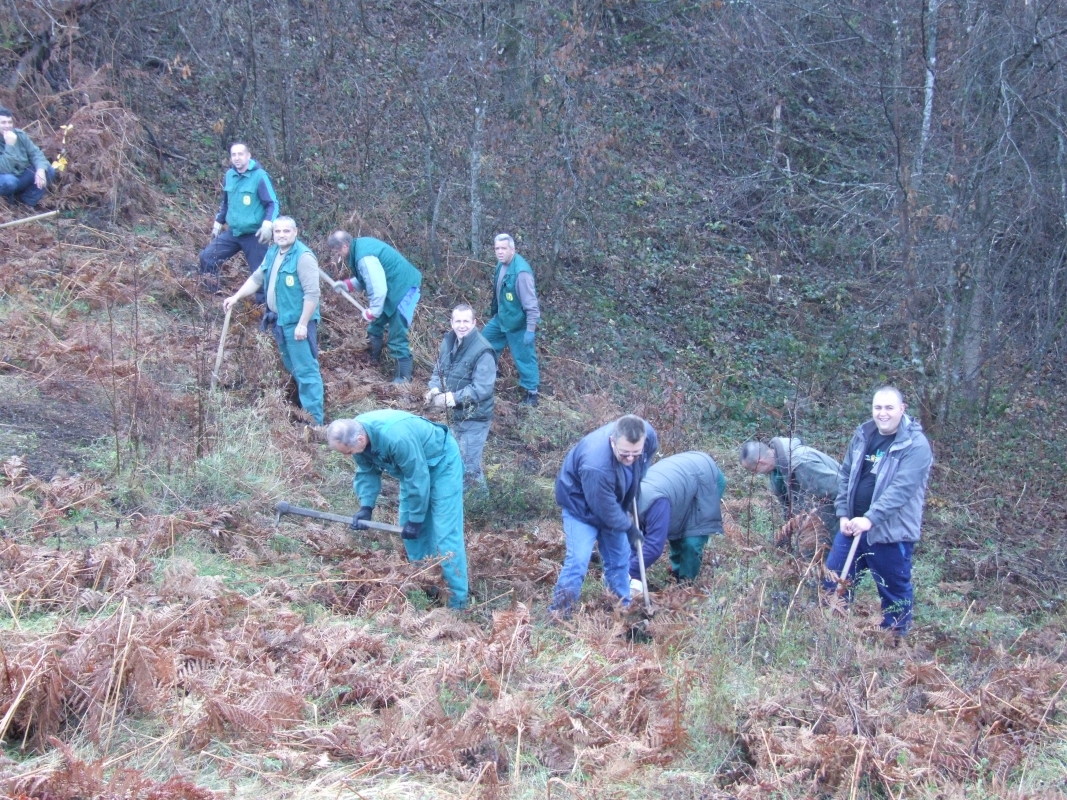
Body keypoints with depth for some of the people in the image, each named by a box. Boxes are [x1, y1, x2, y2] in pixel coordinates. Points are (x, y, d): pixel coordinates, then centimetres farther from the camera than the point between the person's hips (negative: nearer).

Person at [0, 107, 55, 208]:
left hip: (22, 175, 6)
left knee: (49, 171, -12)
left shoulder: (19, 134, -6)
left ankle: (27, 201, 0)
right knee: (8, 181, -40)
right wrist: (10, 145, -36)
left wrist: (41, 169, -24)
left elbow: (35, 153, -4)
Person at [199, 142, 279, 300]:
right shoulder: (229, 175, 4)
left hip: (254, 235, -6)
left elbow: (273, 204, -14)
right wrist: (218, 222, 23)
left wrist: (268, 224, -29)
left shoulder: (259, 176, -14)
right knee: (207, 256, 2)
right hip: (232, 233, 6)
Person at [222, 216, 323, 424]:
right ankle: (304, 411, 31)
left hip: (298, 322, -9)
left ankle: (314, 421, -7)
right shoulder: (272, 253, 10)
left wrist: (303, 324, -21)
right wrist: (236, 296, 10)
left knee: (306, 371, -8)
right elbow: (256, 279, 21)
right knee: (293, 369, 19)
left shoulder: (303, 256, -17)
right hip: (280, 321, 9)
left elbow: (312, 294, -20)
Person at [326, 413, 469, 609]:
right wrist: (366, 506, -14)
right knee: (409, 526, 8)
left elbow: (417, 479, -31)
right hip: (412, 467, 8)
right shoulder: (354, 434, -16)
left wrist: (415, 519, -21)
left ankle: (457, 601, -12)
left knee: (445, 533, -13)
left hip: (441, 462, -8)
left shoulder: (396, 438, -40)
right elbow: (366, 472, -1)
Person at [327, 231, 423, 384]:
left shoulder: (364, 258, -29)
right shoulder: (359, 246, 3)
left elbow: (378, 288, -30)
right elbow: (370, 278, 16)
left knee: (397, 337, -8)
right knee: (375, 327, 22)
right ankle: (373, 363, 38)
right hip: (393, 287, 11)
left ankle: (404, 378, 0)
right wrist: (346, 284, 6)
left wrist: (372, 312, -18)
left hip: (404, 288, -11)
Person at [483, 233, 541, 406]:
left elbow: (531, 303, -26)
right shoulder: (502, 264, -1)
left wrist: (530, 329, -26)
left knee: (523, 356, 1)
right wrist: (494, 312, 24)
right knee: (485, 342, 22)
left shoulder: (521, 271, -29)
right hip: (501, 318, 9)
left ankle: (532, 393, 13)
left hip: (517, 322, -9)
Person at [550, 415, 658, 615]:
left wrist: (634, 495, -1)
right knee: (578, 560, -16)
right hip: (582, 505, -7)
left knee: (619, 558, 13)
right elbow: (606, 509, -30)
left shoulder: (648, 435, -25)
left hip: (613, 502, 7)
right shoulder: (596, 465, -45)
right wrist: (629, 527, -14)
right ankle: (559, 613, -6)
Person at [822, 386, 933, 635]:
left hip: (891, 532, -6)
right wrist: (844, 514, 2)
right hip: (853, 526, 6)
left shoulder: (915, 446, -14)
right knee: (833, 581, 11)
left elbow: (901, 489, -23)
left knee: (895, 590, 7)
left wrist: (870, 519, -30)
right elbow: (845, 475, 12)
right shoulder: (863, 435, 6)